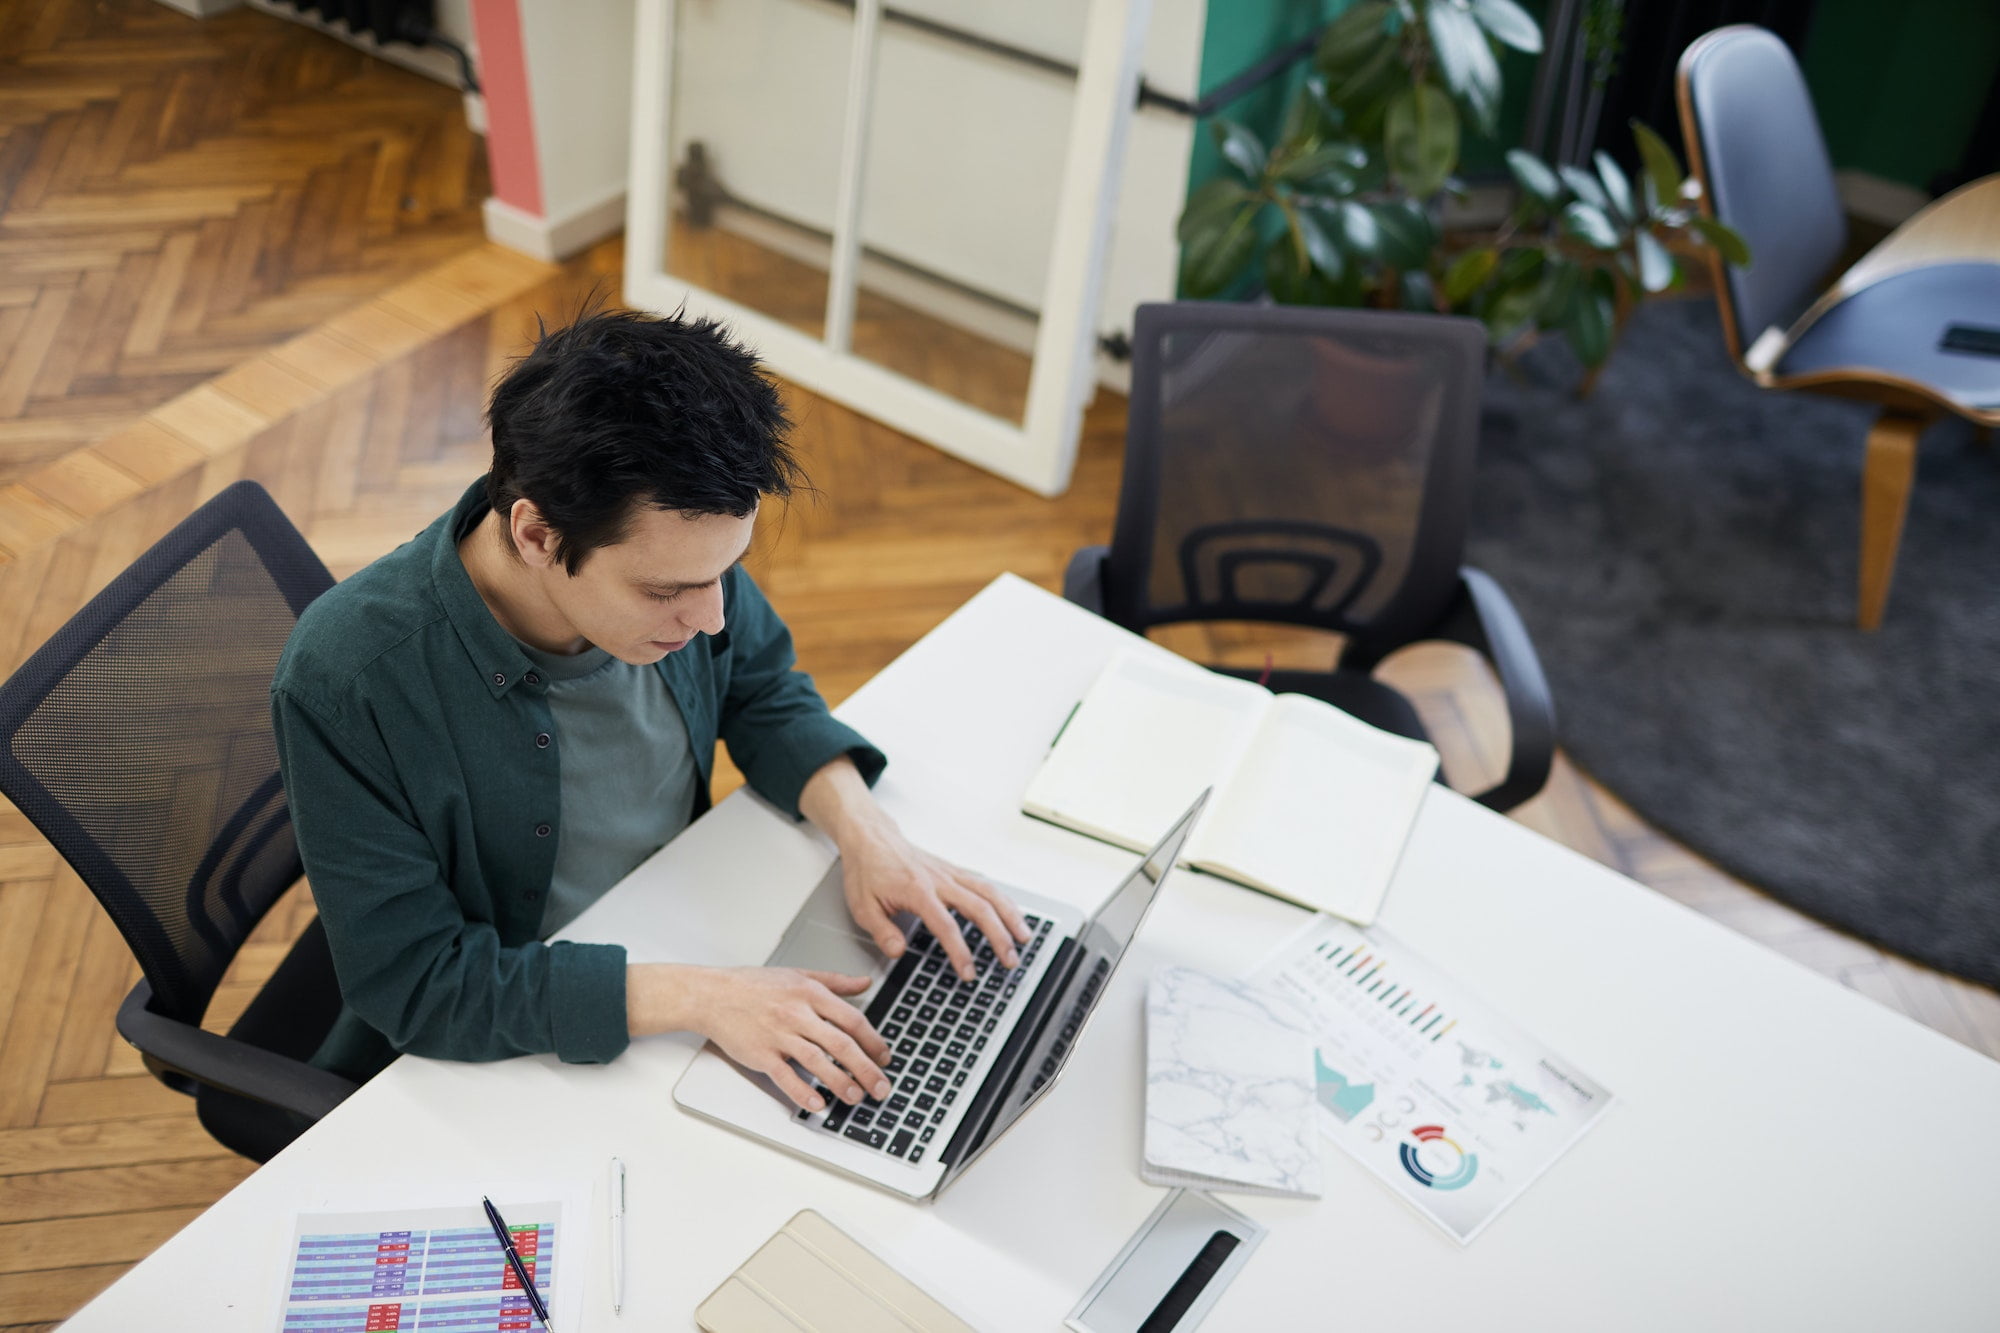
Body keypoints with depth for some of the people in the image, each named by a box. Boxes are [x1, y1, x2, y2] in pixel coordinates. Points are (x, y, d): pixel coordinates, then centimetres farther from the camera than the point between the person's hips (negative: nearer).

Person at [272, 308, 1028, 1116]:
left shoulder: (670, 550, -16)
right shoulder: (345, 683, -30)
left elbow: (763, 692, 4)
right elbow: (414, 985, -26)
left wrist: (865, 830, -14)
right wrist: (693, 997, -34)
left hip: (682, 943, 5)